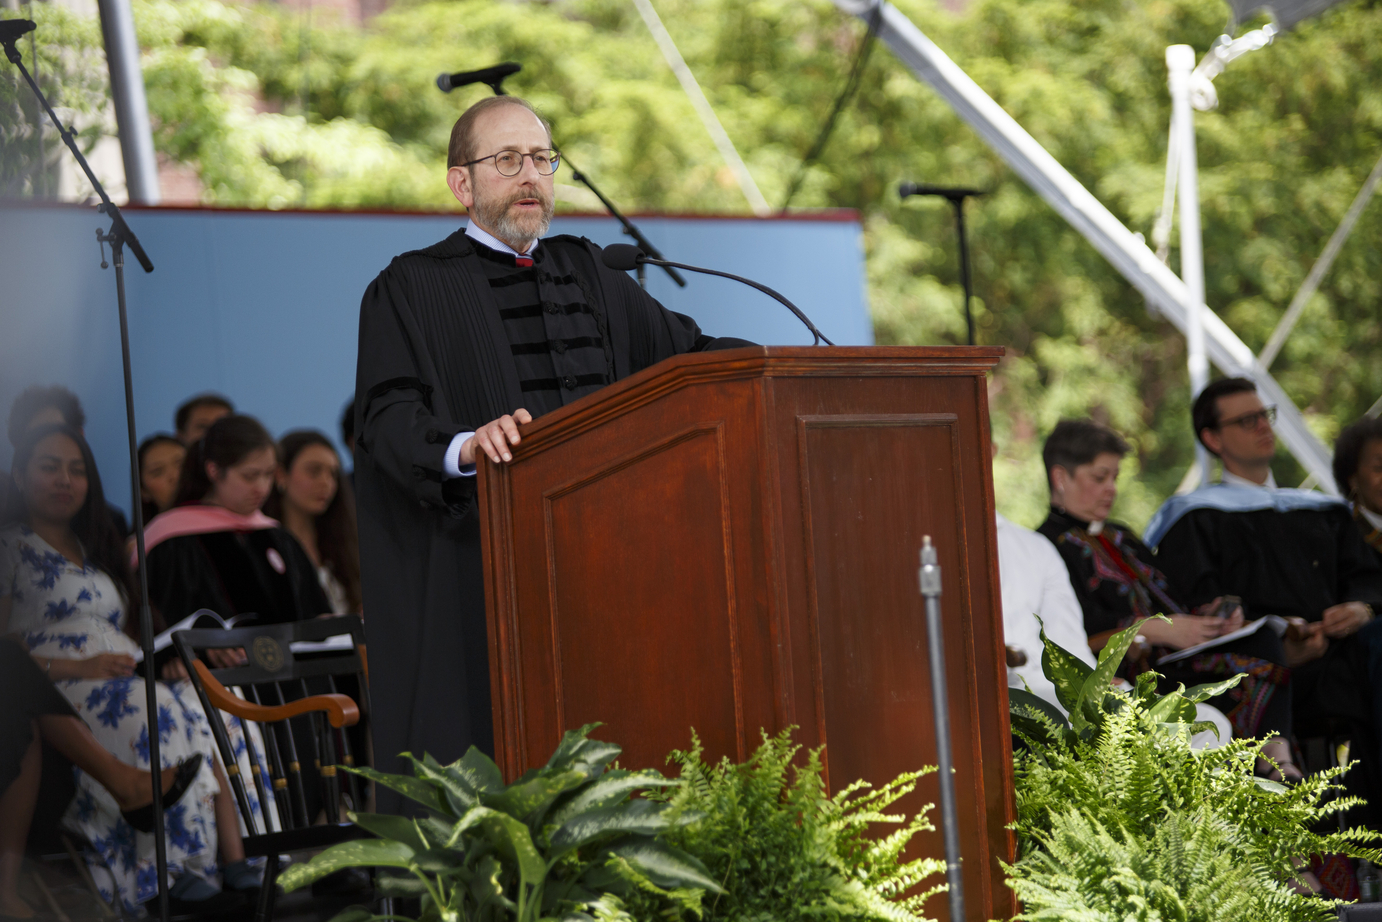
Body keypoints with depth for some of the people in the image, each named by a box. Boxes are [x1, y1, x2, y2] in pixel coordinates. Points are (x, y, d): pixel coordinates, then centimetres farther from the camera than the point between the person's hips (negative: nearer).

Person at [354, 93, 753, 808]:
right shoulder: (411, 288, 5)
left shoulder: (586, 275, 21)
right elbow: (389, 415, -8)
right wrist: (464, 446, -29)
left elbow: (687, 353, 19)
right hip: (475, 581, -4)